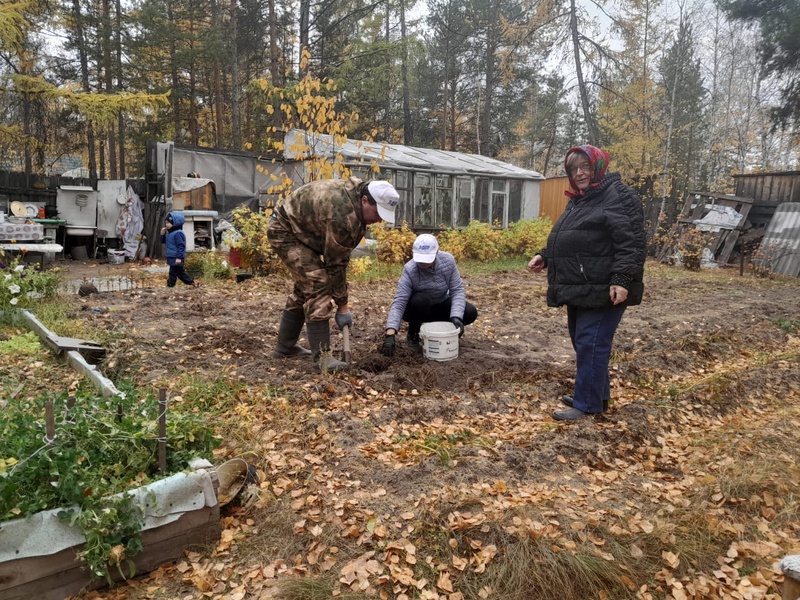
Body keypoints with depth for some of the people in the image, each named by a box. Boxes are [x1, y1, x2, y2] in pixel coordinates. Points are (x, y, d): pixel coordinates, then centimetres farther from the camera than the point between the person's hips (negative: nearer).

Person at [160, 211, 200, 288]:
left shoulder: (178, 233, -18)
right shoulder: (170, 233, 13)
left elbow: (181, 246, -22)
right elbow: (163, 242, 23)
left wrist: (179, 257, -24)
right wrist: (163, 234, 4)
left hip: (176, 259, -10)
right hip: (172, 258, 10)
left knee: (173, 273, -5)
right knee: (180, 272, 15)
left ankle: (170, 286, -1)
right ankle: (192, 283, 20)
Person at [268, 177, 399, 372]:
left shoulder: (354, 196, -3)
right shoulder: (342, 215, -32)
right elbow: (336, 263, -24)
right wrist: (342, 306, -15)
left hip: (297, 229, 11)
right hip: (285, 230, -10)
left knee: (306, 286, 15)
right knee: (317, 285, -17)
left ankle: (285, 346, 26)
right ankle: (321, 357, -14)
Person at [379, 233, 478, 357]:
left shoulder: (448, 260, -22)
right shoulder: (409, 270, -31)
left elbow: (457, 290, -19)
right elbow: (399, 303, -37)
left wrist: (456, 316, -35)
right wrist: (390, 334, -49)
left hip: (440, 305, 3)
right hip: (417, 308, -3)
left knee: (470, 313, -19)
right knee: (421, 300, -36)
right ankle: (412, 335, -9)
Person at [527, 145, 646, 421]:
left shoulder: (618, 196, -10)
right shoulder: (578, 200, 20)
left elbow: (630, 242, -19)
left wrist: (621, 280, -27)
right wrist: (545, 257, 13)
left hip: (603, 289, -10)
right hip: (579, 287, 10)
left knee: (591, 343, -7)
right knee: (581, 342, 15)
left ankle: (587, 404, 2)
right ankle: (597, 394, 29)